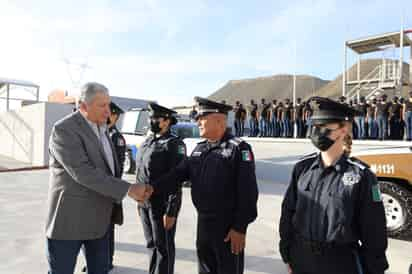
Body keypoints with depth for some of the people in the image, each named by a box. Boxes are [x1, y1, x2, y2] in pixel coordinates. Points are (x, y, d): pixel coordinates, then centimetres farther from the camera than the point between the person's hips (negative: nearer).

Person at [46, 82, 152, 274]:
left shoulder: (101, 128, 8)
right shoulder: (64, 129, -17)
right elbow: (82, 172, -26)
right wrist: (128, 189, -26)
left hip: (99, 215, 7)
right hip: (70, 215, -7)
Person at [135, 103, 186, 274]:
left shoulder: (174, 144, -13)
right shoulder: (147, 142, 11)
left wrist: (171, 212, -18)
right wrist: (139, 201, 15)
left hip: (162, 204, -7)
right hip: (145, 202, 7)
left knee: (164, 247, 8)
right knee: (151, 244, 20)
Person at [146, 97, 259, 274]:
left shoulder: (238, 148, -14)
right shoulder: (199, 149, 9)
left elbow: (248, 193, -17)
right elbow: (178, 174, 4)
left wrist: (240, 228, -18)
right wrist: (152, 188, -10)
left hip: (228, 226, -6)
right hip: (203, 222, 7)